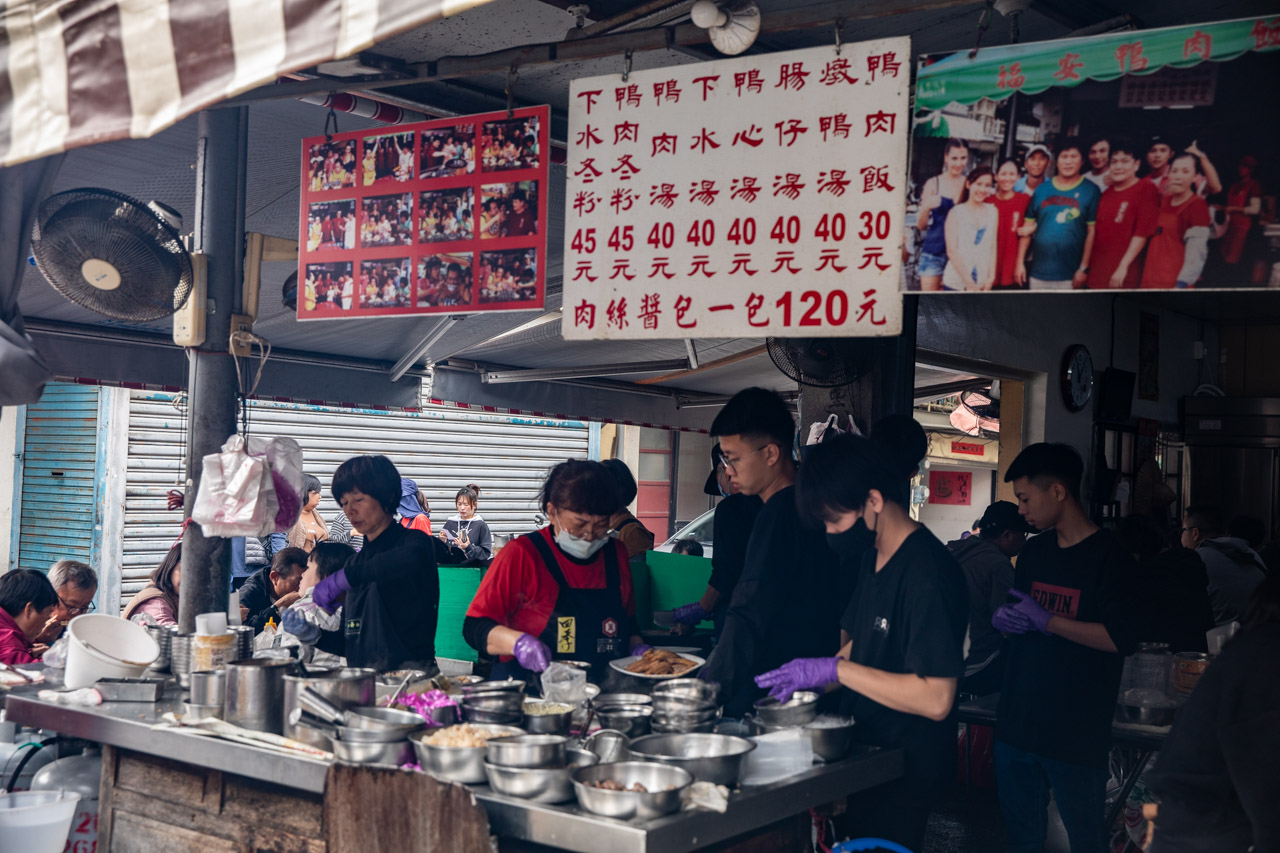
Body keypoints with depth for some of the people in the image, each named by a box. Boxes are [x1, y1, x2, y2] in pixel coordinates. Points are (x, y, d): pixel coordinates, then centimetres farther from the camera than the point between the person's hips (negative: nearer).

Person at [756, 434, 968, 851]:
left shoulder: (928, 572, -23)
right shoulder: (873, 556, 6)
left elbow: (936, 699, -27)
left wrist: (835, 669, -24)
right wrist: (809, 682, 2)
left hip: (906, 769, -8)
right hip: (864, 750, 8)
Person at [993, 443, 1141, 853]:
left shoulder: (1108, 555, -10)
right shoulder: (1034, 551, 11)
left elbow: (1123, 638, -18)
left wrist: (1047, 621, -17)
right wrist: (1003, 619, -2)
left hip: (1077, 734, -6)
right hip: (1018, 723, 6)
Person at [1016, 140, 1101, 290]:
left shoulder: (1090, 191, 0)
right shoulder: (1042, 189, 8)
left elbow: (1092, 231, -3)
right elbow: (1027, 228, 9)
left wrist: (1084, 268, -8)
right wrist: (1020, 263, 5)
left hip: (1069, 276, -3)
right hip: (1038, 273, 3)